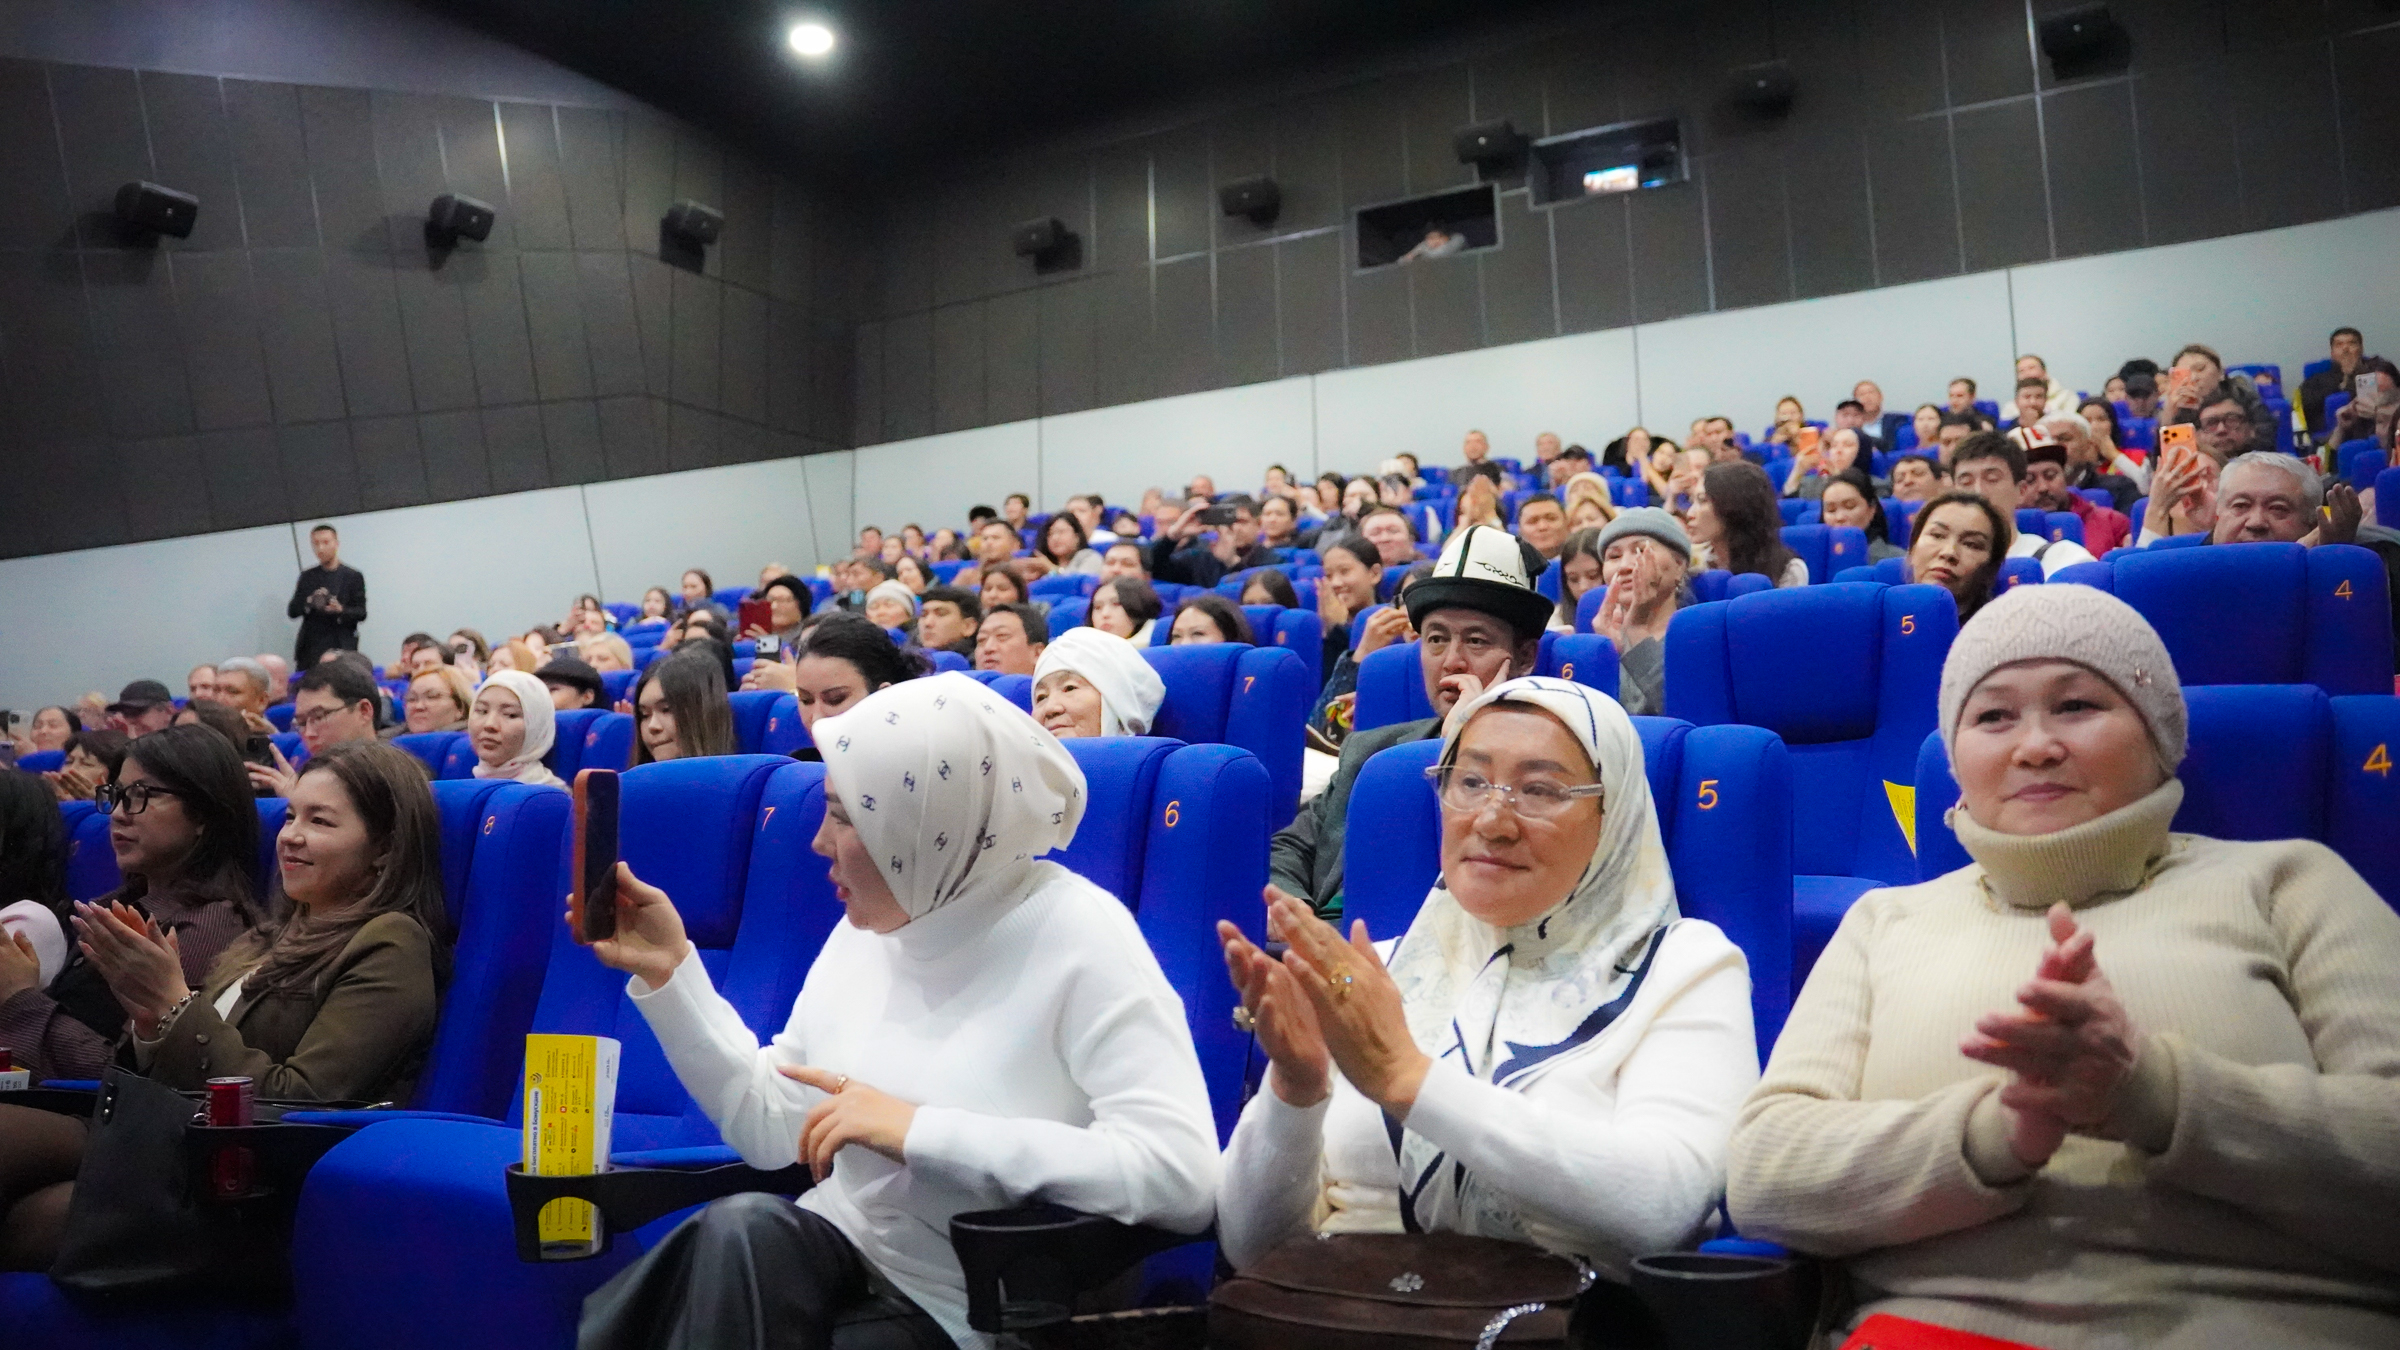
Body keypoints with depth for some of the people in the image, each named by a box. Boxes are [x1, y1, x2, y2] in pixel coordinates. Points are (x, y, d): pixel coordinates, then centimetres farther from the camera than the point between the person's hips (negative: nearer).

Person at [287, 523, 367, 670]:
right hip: (310, 648, 3)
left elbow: (361, 613, 2)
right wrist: (309, 602, -9)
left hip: (341, 649, -3)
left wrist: (341, 610, -18)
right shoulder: (307, 577, 15)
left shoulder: (353, 576, 6)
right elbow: (292, 611, 11)